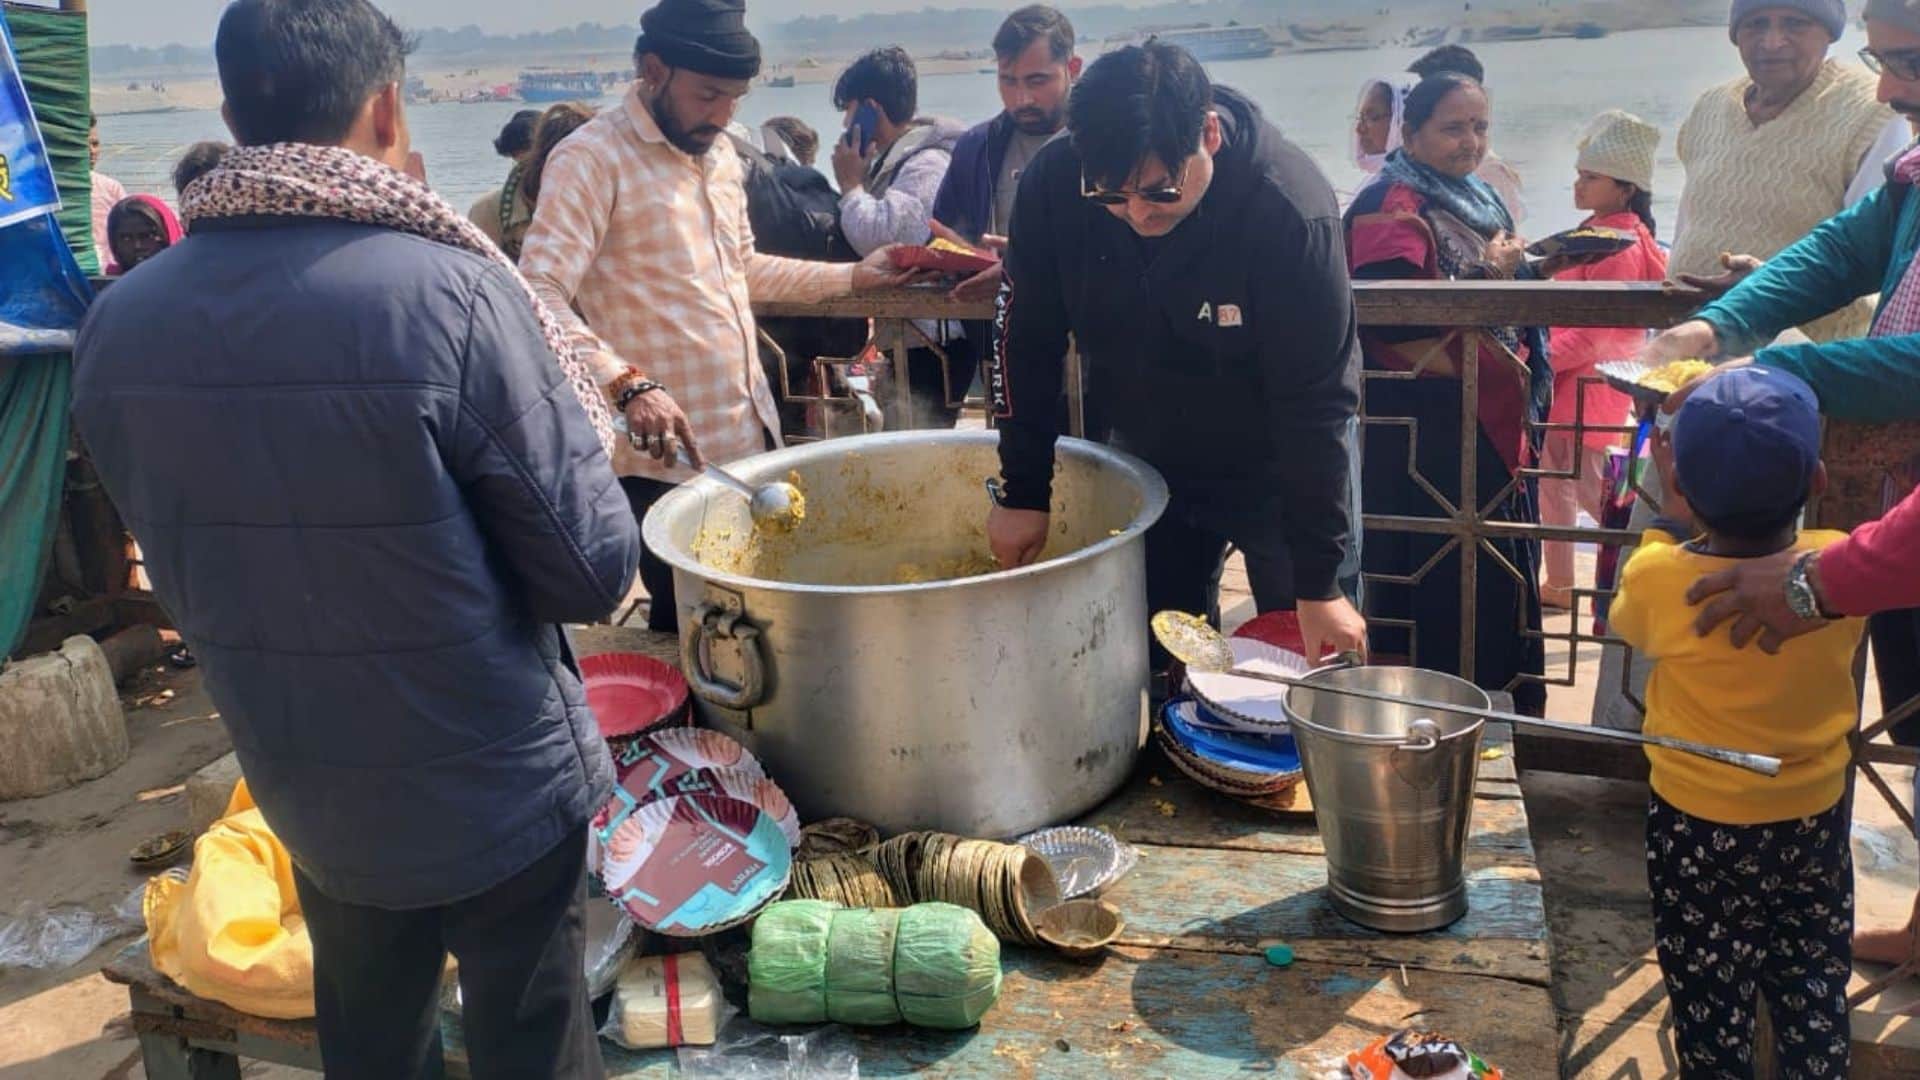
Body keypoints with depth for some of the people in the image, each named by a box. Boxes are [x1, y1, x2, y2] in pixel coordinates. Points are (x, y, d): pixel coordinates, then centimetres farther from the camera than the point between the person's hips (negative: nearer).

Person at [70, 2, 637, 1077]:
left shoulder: (118, 324, -9)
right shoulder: (451, 290, -25)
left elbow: (182, 573, 4)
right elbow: (595, 570, -19)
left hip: (308, 796, 5)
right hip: (499, 794, -4)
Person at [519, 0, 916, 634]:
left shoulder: (719, 153, 14)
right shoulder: (592, 159, -13)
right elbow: (539, 296, -23)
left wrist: (851, 277, 22)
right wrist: (627, 384, -36)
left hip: (755, 438, 8)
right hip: (670, 460, -8)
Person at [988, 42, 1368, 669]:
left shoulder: (1291, 210, -30)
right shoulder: (1053, 183, -20)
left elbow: (1316, 403, -25)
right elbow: (1025, 345, -8)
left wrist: (1320, 585, -22)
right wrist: (1023, 493, -6)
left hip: (1277, 468, -3)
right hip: (1145, 453, 3)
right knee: (1152, 665, 10)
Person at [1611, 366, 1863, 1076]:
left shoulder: (1657, 577, -25)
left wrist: (1669, 516, 2)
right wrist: (1781, 492, 6)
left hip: (1699, 832, -2)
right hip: (1815, 823, 2)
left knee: (1712, 1014, 15)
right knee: (1815, 1003, 21)